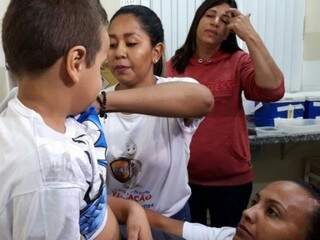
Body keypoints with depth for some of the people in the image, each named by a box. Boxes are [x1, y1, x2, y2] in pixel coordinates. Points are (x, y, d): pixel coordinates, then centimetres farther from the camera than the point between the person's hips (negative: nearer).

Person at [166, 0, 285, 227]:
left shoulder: (239, 62, -6)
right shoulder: (174, 66, -1)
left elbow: (273, 90, -24)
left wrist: (251, 36, -22)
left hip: (232, 178, -1)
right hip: (183, 177, 2)